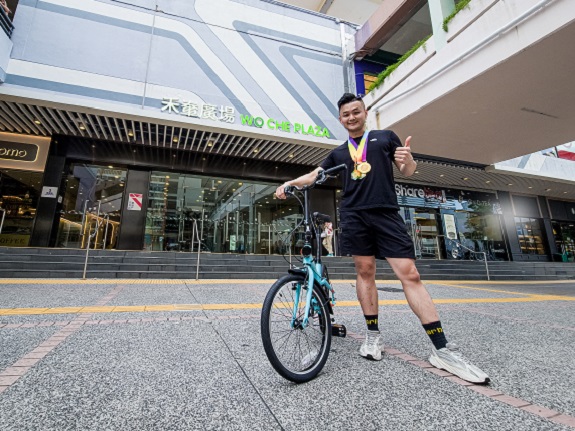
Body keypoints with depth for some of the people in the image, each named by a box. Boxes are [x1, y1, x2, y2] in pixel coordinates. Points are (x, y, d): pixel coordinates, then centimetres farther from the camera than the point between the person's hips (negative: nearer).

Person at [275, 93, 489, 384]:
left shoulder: (385, 137, 16)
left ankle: (442, 349, -3)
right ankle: (373, 335, 14)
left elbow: (407, 172, 14)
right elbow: (314, 175, 18)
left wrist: (408, 159, -10)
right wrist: (289, 183, 1)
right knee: (365, 272, 1)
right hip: (354, 216, 2)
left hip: (386, 214, -2)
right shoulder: (338, 152, 21)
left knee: (409, 274, -8)